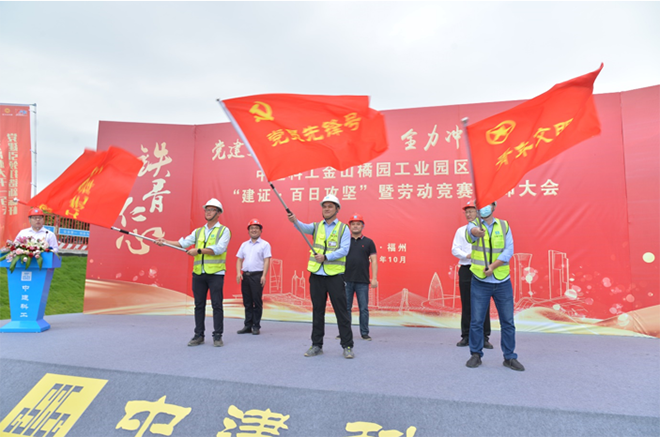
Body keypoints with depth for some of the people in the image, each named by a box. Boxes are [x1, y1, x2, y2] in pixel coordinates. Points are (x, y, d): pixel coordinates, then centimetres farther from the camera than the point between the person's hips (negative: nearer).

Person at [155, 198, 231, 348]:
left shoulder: (224, 230, -1)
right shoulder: (198, 231, 15)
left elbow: (219, 249, -15)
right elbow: (184, 242, 3)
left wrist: (199, 250, -16)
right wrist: (165, 242, -8)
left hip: (216, 274, -5)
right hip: (198, 273, 5)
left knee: (217, 305, -1)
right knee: (199, 305, 9)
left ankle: (217, 336, 9)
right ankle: (199, 335, 19)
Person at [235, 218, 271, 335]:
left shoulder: (265, 244, 1)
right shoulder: (244, 245, 15)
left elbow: (266, 261, -5)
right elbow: (239, 259, 14)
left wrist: (264, 275, -15)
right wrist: (238, 273, 0)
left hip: (257, 275, -4)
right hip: (245, 275, 5)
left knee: (257, 301, -2)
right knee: (247, 302, 9)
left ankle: (256, 326, 7)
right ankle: (248, 326, 18)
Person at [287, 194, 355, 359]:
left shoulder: (343, 228, 2)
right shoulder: (316, 226, 10)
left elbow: (344, 250, -9)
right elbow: (305, 228, -12)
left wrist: (326, 257, -19)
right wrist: (295, 221, -33)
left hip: (335, 275, -3)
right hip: (316, 275, 3)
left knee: (341, 311, 0)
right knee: (317, 311, 11)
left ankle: (347, 346, 10)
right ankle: (317, 345, 21)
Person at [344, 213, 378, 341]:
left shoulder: (368, 242, 5)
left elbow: (374, 260, 2)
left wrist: (374, 278, -7)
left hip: (363, 281, -1)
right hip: (346, 280, 1)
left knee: (364, 308, 5)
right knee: (346, 308, 7)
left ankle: (364, 333, 16)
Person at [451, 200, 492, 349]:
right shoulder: (461, 230, 12)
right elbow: (455, 249, 4)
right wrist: (467, 255, -14)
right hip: (465, 270, 2)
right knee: (466, 305, 6)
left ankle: (484, 338, 11)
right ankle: (466, 337, 15)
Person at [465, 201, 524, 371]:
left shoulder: (504, 225, 6)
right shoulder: (473, 225, -1)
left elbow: (509, 250, -4)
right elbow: (472, 231, -27)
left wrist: (493, 266, -17)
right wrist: (476, 232, -52)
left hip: (502, 282, 2)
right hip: (480, 282, -2)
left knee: (508, 321, 7)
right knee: (476, 321, 3)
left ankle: (509, 357, 22)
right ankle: (476, 355, 19)